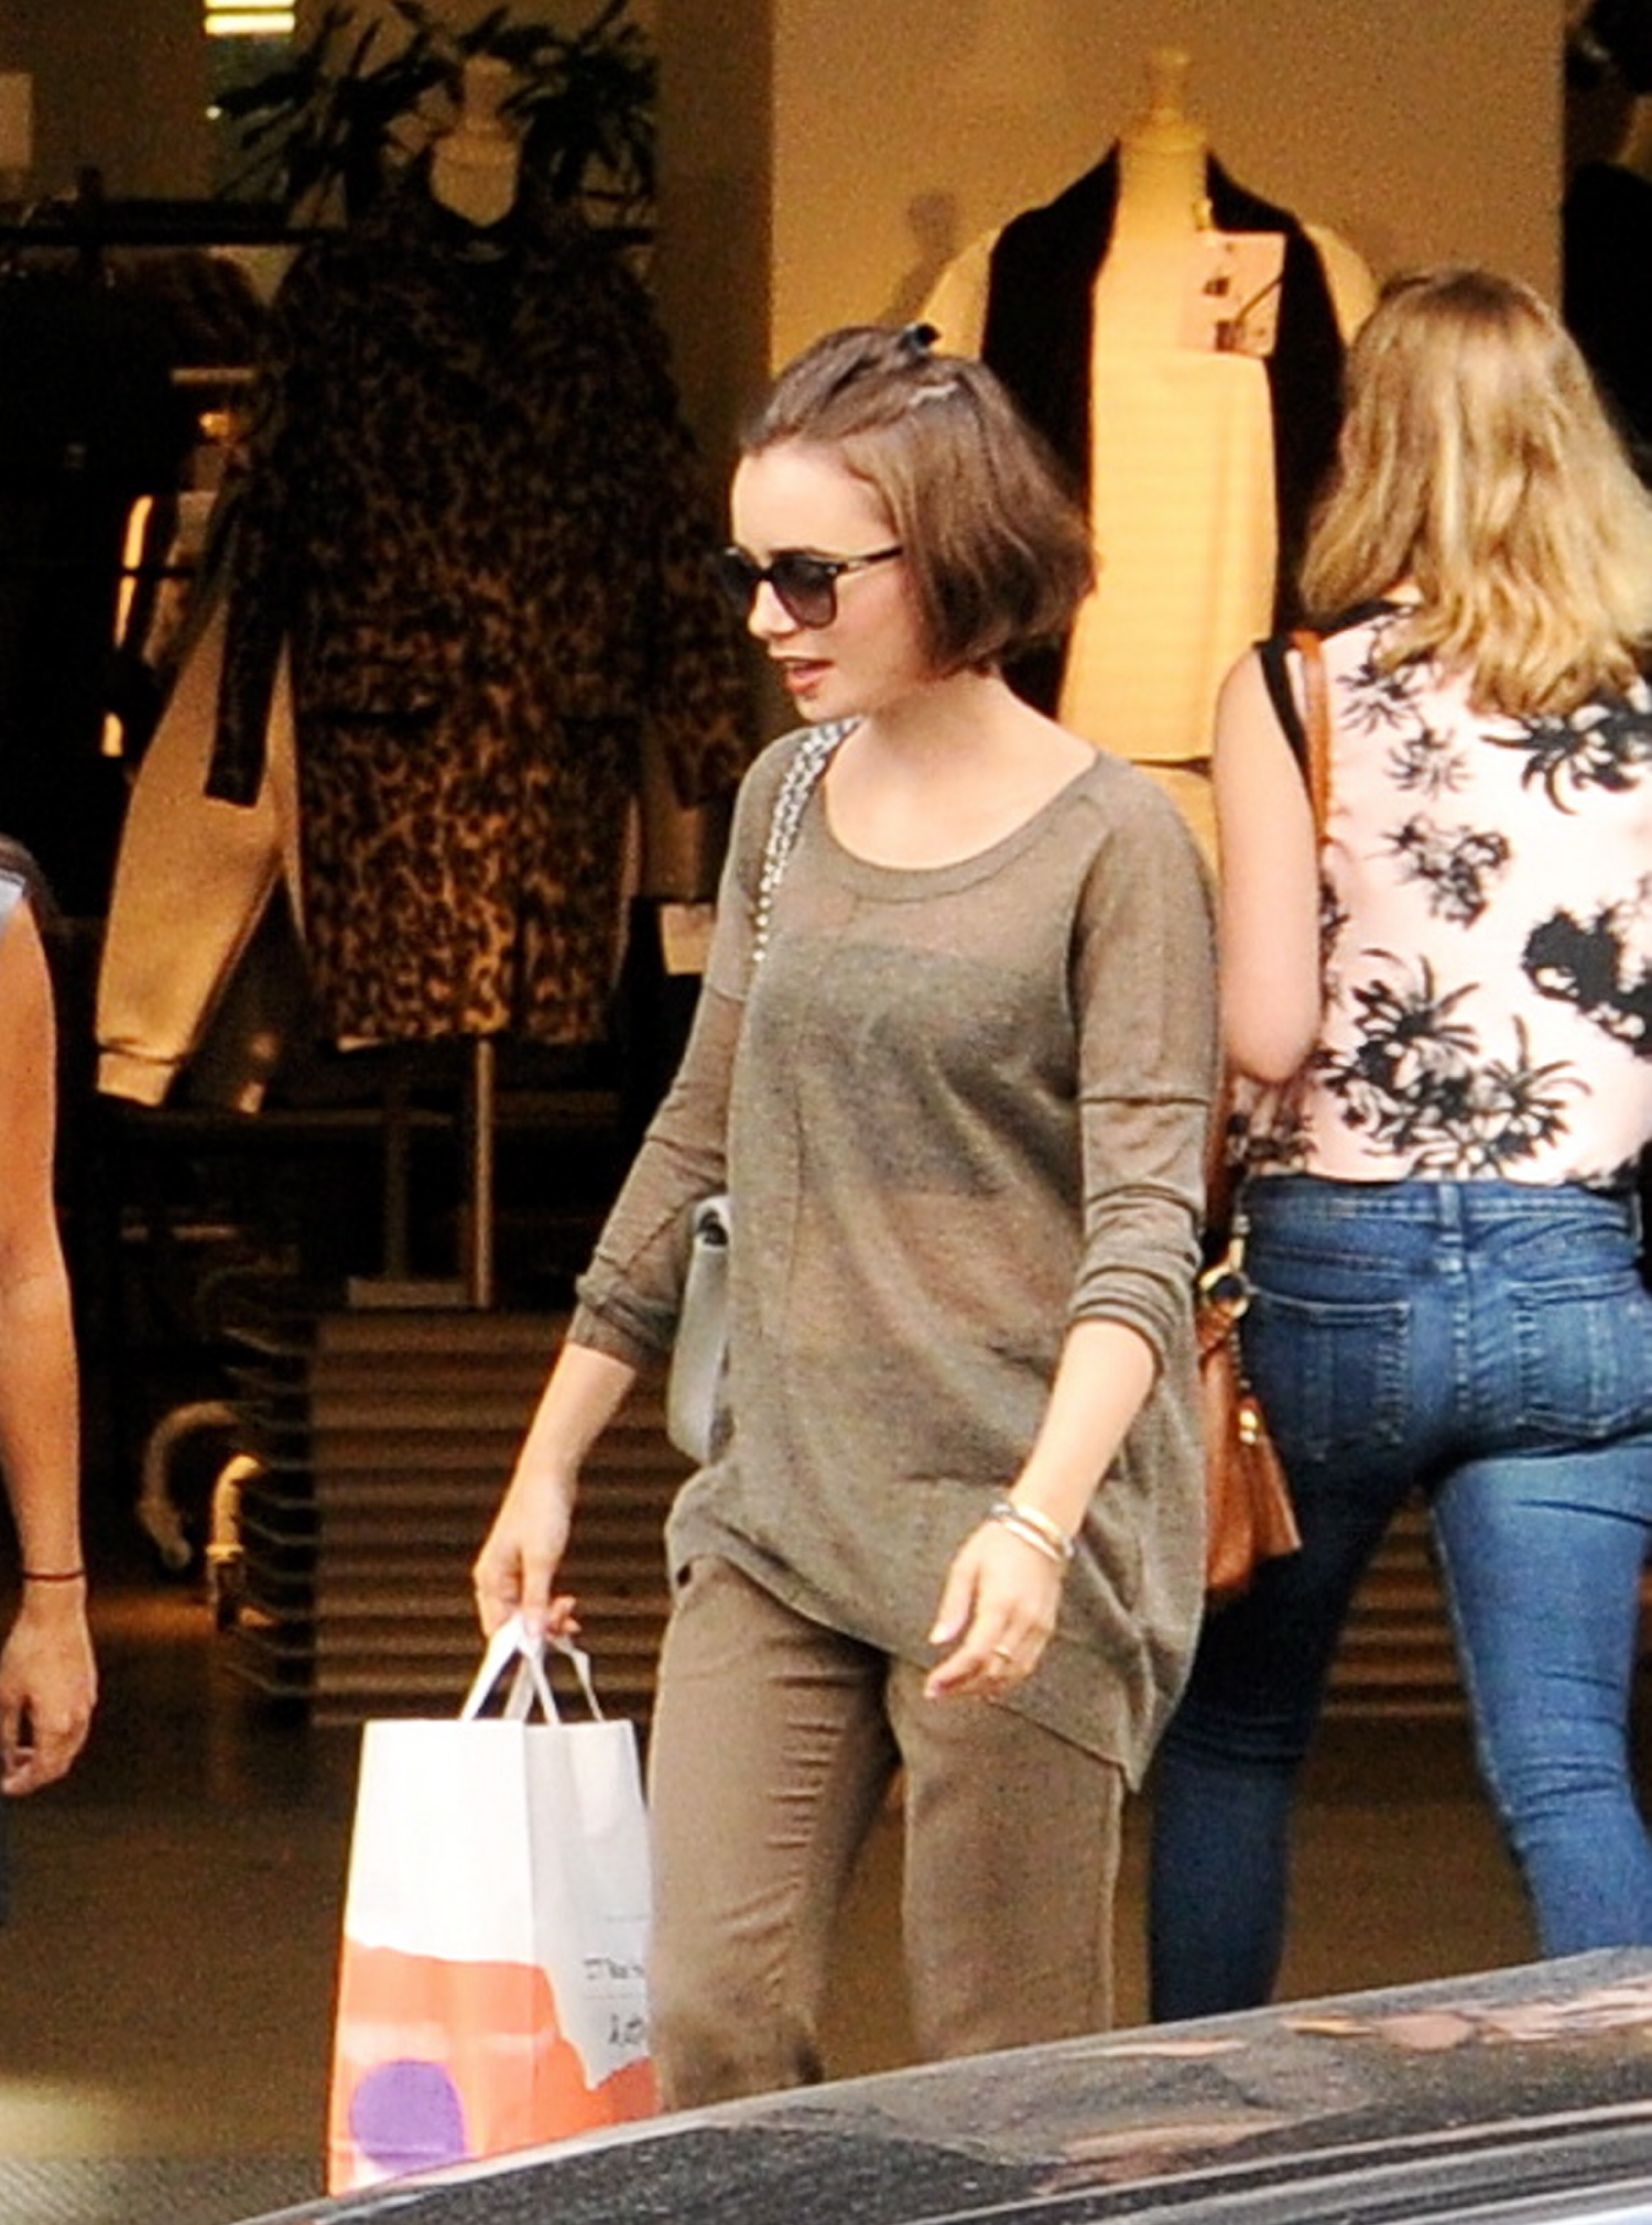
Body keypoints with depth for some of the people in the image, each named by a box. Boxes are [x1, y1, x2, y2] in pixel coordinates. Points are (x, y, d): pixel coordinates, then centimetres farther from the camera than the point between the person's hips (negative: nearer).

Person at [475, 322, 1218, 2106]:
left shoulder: (1110, 845, -7)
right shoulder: (785, 800, 12)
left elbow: (1143, 1224, -14)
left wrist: (1038, 1520, -28)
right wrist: (549, 1462, 22)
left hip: (1015, 1527, -6)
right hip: (777, 1512, 6)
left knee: (1004, 2089, -3)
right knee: (711, 2026, -4)